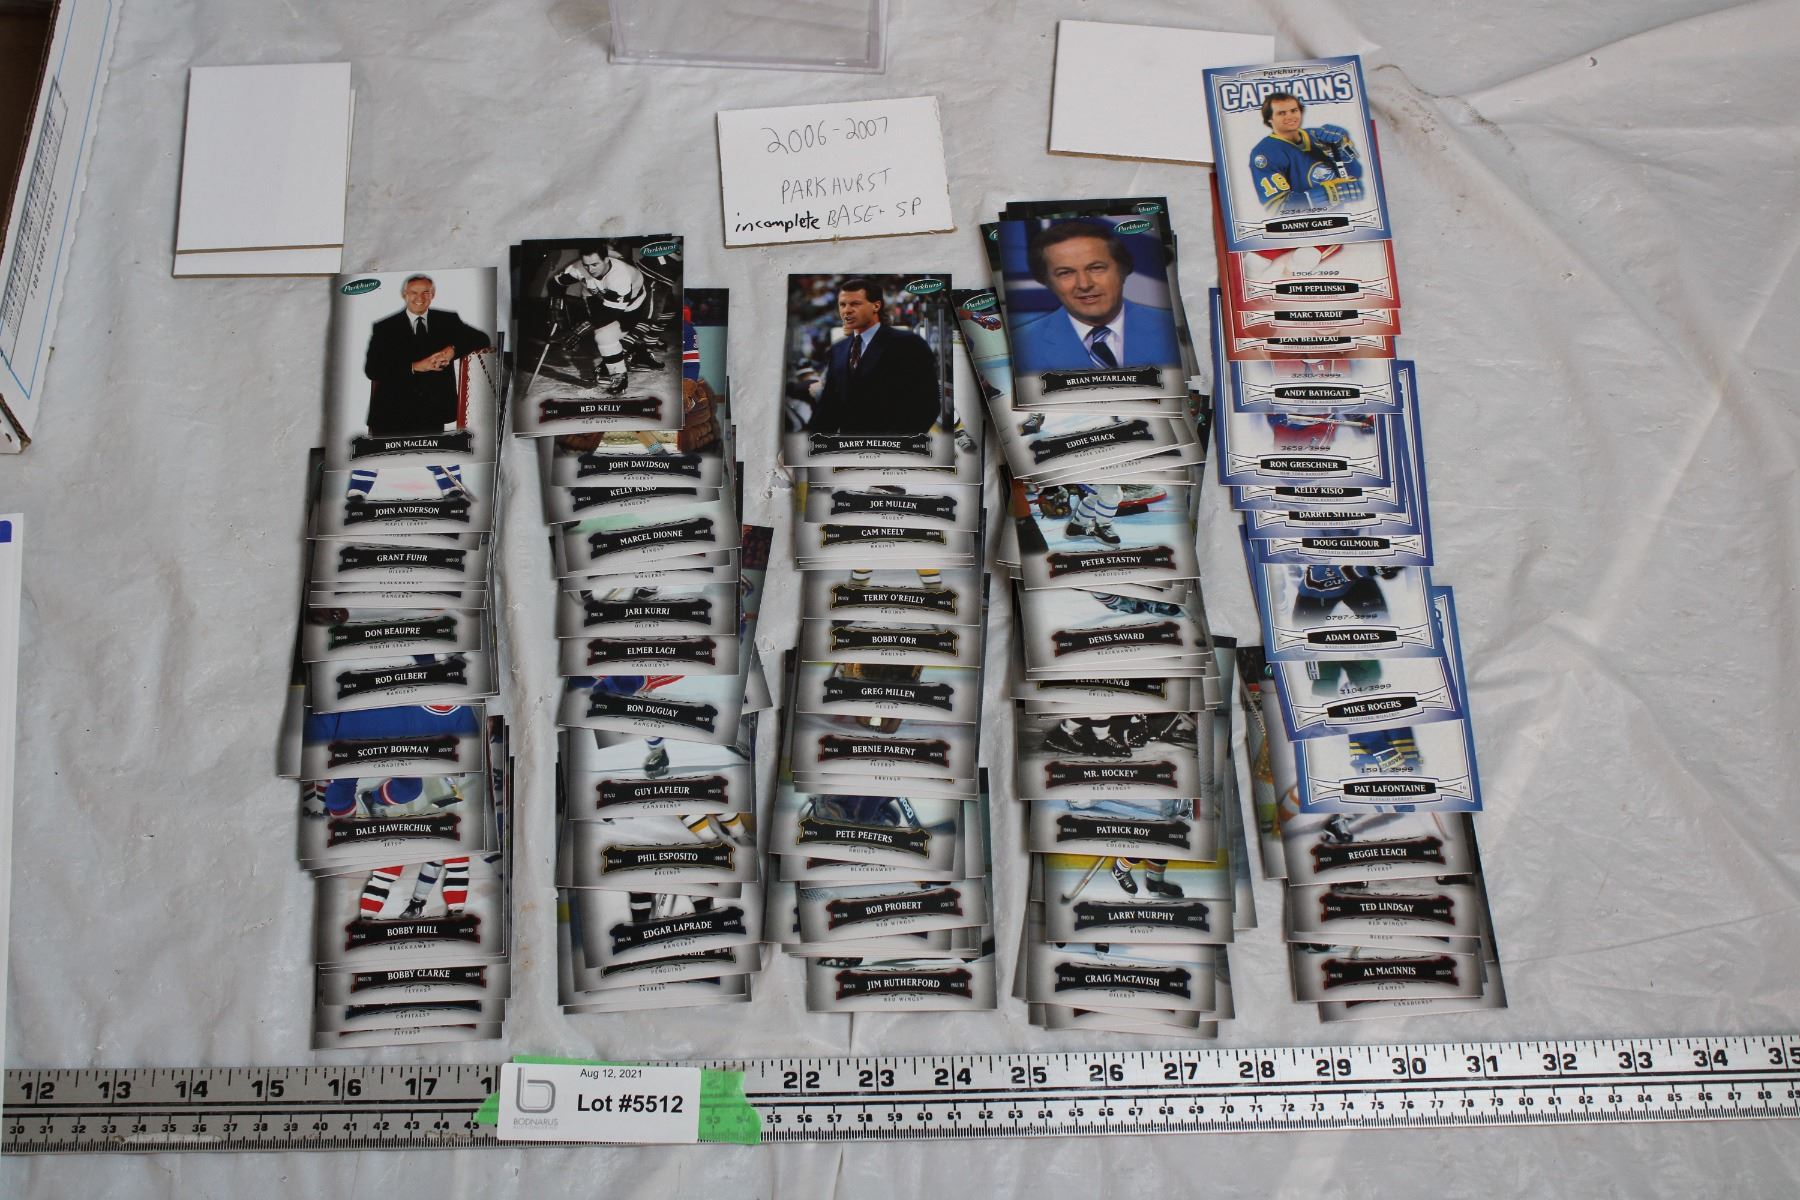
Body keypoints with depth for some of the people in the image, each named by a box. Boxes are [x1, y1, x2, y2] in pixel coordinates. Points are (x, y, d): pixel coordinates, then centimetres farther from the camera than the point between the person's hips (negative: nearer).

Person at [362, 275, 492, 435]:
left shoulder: (448, 321, 11)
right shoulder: (384, 328, 4)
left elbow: (481, 339, 4)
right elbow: (371, 369, -5)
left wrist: (453, 349, -15)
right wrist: (415, 367, -17)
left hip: (433, 415, 1)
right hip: (393, 414, -1)